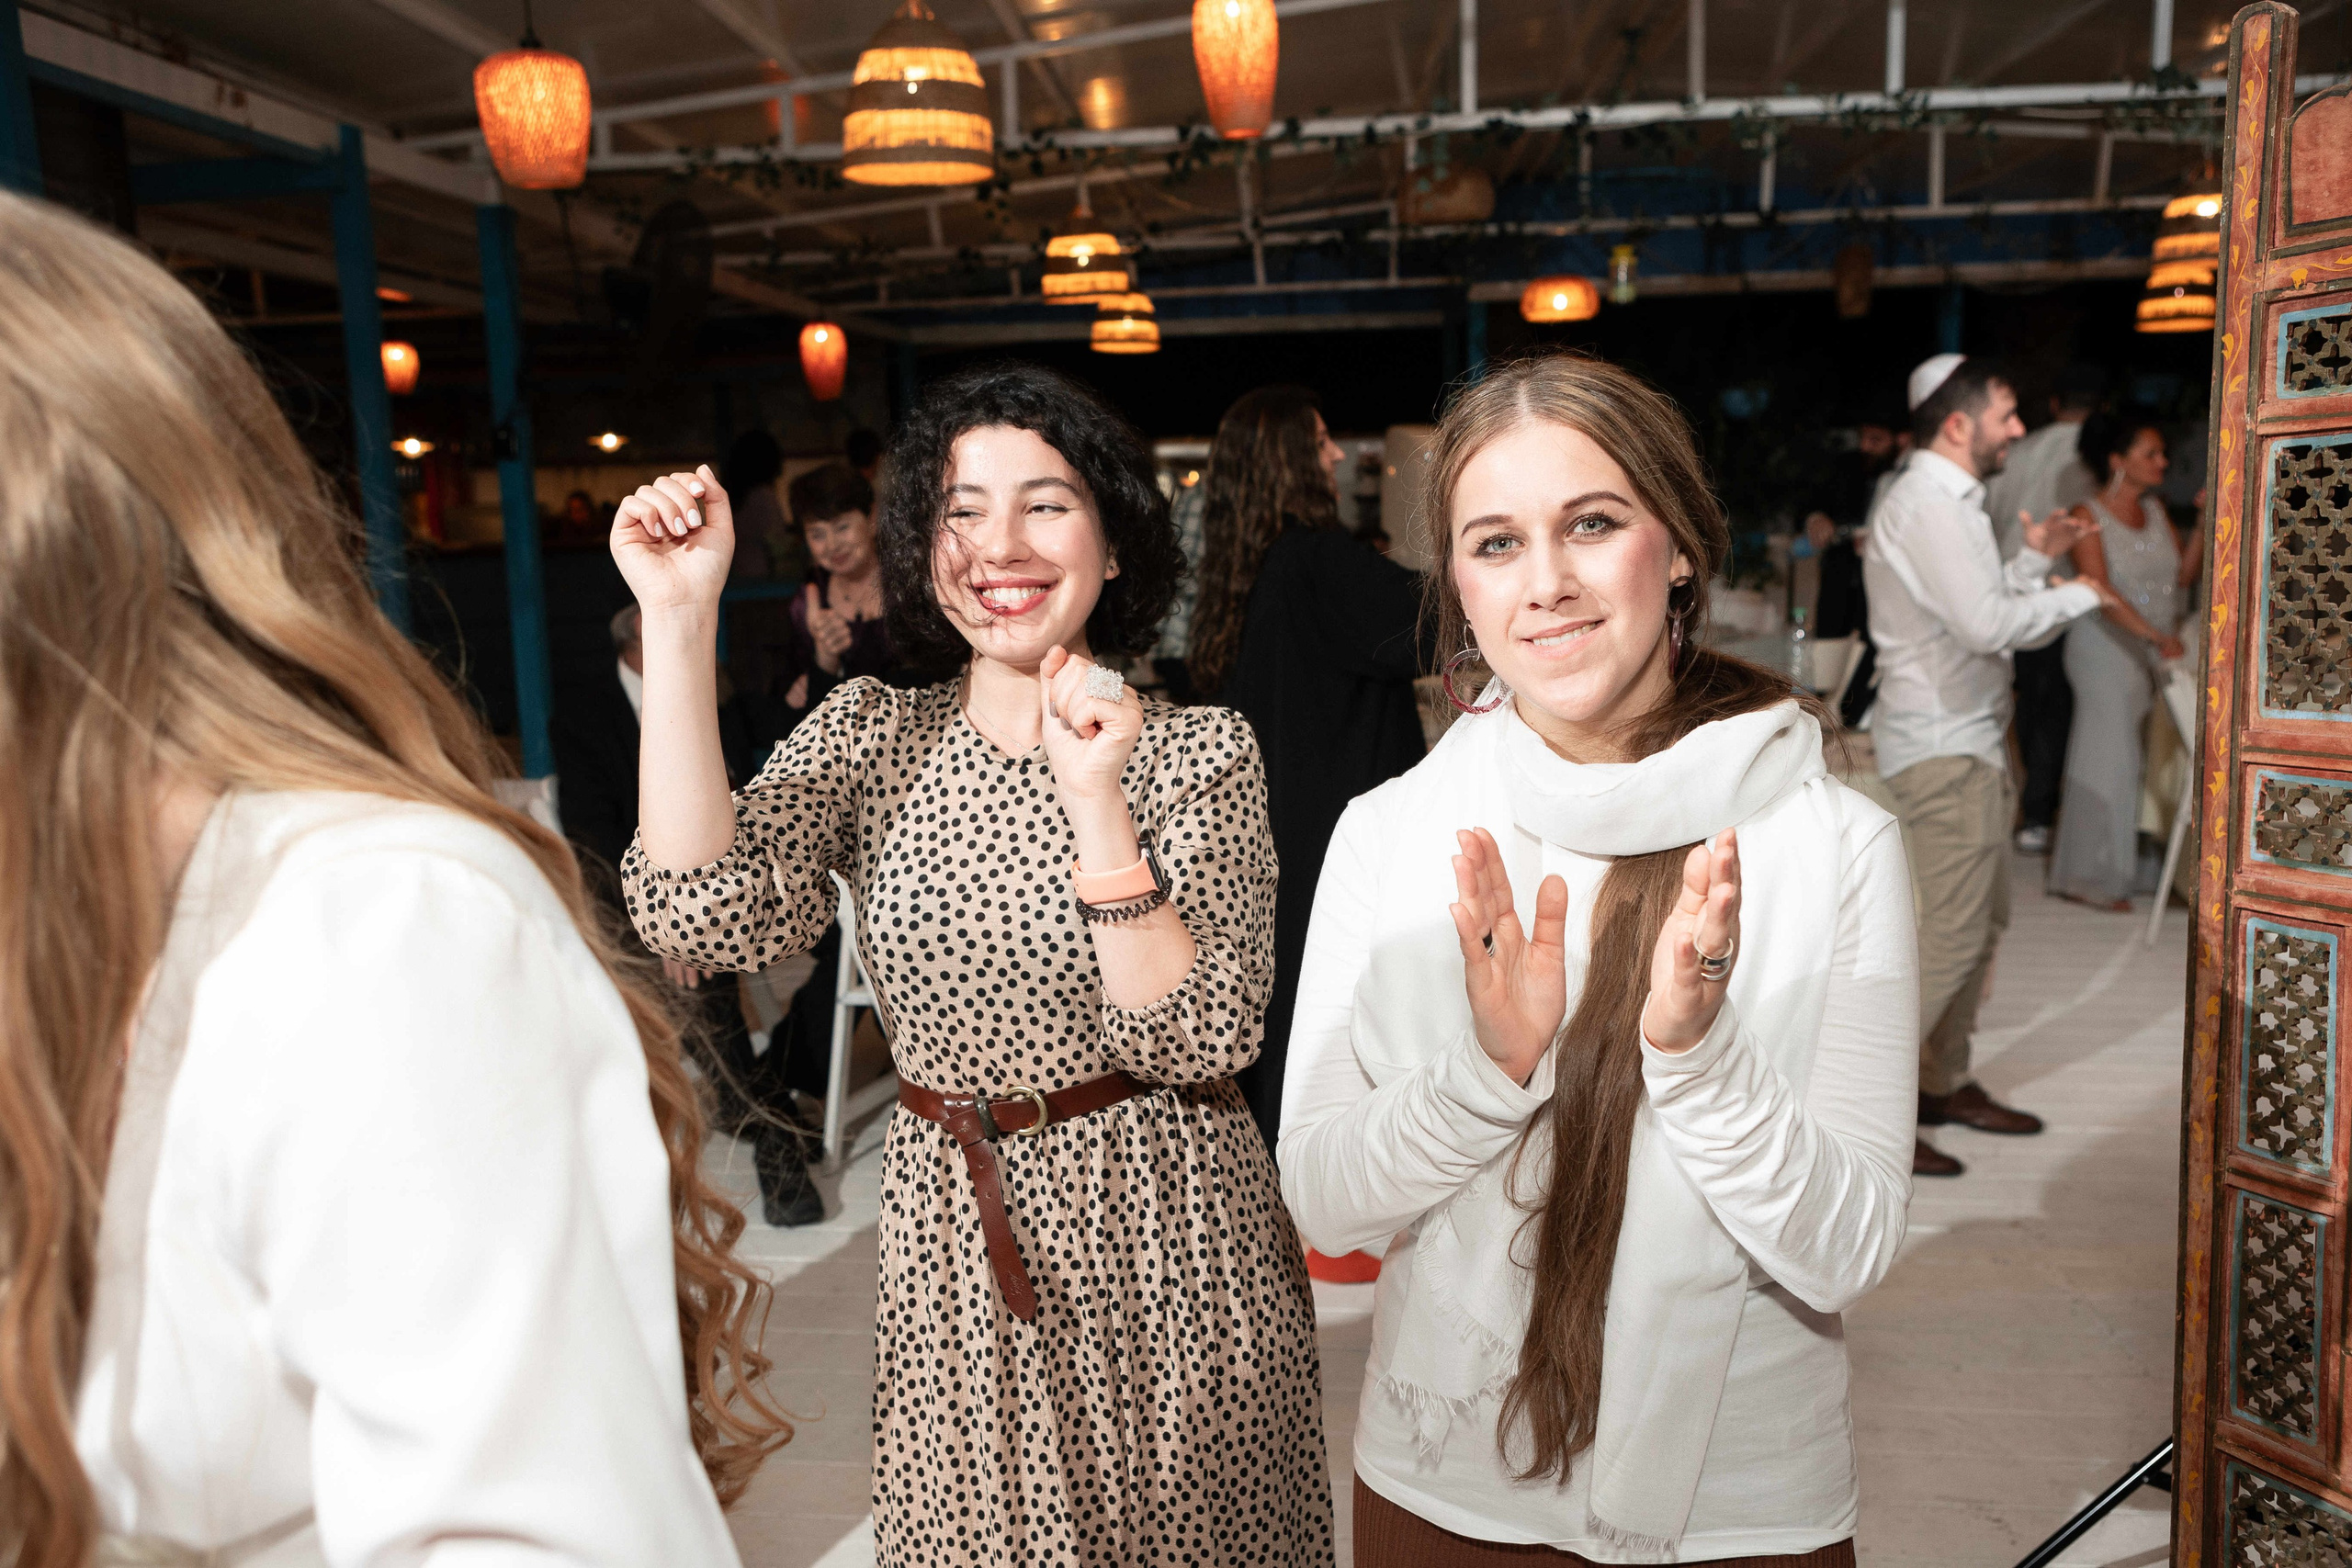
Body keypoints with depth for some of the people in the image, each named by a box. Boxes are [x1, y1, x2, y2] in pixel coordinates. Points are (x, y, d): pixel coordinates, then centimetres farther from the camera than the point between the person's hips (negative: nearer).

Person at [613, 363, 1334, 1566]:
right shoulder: (869, 736, -2)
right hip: (955, 1252, 2)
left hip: (1165, 1251, -1)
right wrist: (678, 621, -20)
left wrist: (1099, 811, -29)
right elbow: (704, 919, -18)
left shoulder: (1201, 753, -8)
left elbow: (1203, 1046, -17)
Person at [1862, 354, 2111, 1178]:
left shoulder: (1950, 502, 18)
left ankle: (1945, 1082, 28)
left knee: (1980, 922, 17)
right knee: (1946, 937, -10)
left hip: (1967, 742, 11)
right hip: (1941, 749, -11)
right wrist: (2079, 593, -10)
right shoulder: (1926, 505, -17)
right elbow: (1988, 624, -25)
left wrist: (2032, 557, 11)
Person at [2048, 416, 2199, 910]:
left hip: (2157, 650, 6)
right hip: (2107, 650, -6)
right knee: (2107, 758, -4)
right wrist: (2153, 634, -29)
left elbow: (2182, 577, 7)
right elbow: (2100, 590, -19)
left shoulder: (2156, 509, 12)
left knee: (2144, 761, 5)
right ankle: (2091, 877, 5)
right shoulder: (2090, 516, -8)